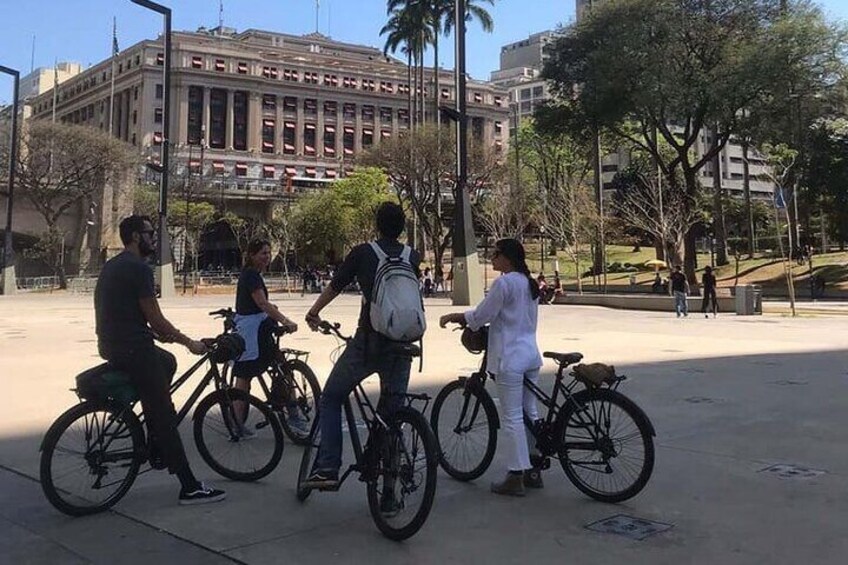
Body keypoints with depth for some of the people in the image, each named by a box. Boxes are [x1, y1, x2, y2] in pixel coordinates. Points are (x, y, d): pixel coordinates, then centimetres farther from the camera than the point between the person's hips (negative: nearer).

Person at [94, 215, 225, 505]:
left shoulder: (112, 266, 16)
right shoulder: (138, 268, -15)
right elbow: (155, 318, -15)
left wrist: (159, 333, 25)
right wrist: (189, 342, -4)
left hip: (112, 345, 10)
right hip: (132, 350, -10)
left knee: (167, 362, 32)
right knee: (164, 415, -7)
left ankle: (156, 449, 29)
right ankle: (190, 487, -4)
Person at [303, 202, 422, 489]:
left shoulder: (362, 253, 0)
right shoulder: (413, 257, 8)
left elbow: (334, 287, 11)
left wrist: (314, 312, 28)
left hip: (368, 341, -3)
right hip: (402, 345, 3)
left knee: (331, 399, 12)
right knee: (392, 412, 14)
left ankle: (327, 468, 0)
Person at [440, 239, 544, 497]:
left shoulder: (504, 283, -14)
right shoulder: (530, 284, 13)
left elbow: (481, 316, -13)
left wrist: (453, 317, 2)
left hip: (510, 358, -9)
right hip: (531, 356, 9)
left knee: (512, 417, -3)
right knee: (530, 413, 14)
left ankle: (515, 478, 1)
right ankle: (533, 471, 21)